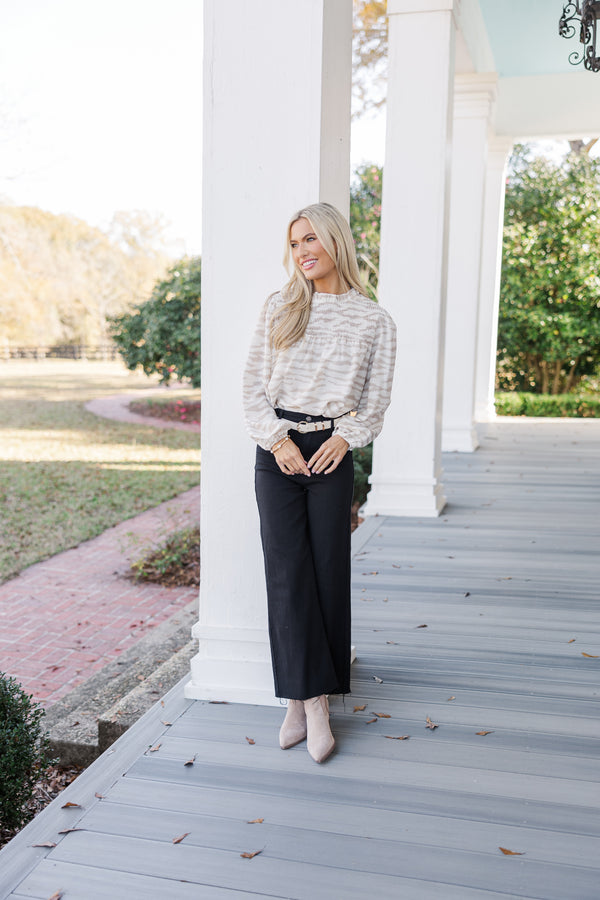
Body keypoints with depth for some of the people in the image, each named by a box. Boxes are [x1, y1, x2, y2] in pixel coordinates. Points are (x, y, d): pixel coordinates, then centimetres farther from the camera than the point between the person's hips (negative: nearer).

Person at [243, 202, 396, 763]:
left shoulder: (374, 320, 4)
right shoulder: (279, 308, 7)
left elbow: (376, 398, 6)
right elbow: (254, 384, 4)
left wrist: (345, 438, -9)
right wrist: (277, 439, -8)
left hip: (332, 452, 0)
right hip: (276, 451, 1)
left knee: (328, 573, 1)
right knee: (287, 573, -5)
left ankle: (302, 699, 14)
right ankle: (311, 700, 2)